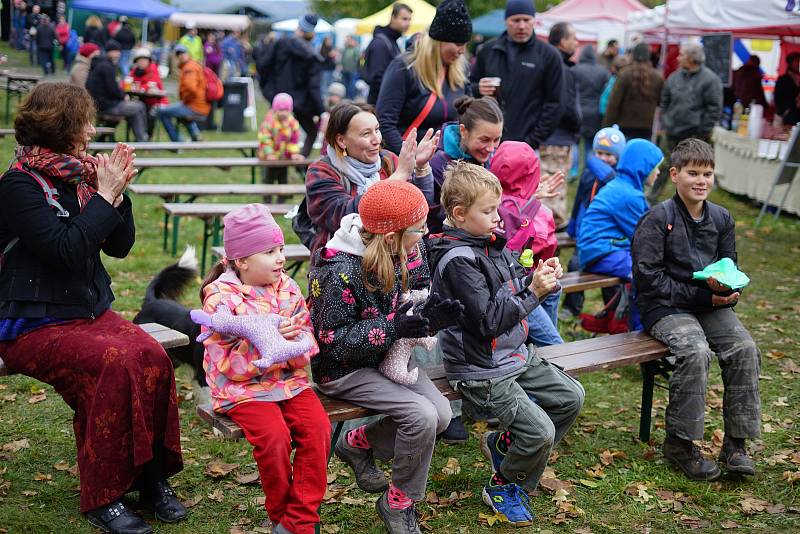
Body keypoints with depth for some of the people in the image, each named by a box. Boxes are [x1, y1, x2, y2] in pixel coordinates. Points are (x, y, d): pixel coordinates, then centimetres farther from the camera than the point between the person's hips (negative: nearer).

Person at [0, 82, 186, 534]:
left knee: (153, 356, -21)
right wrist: (104, 197, -15)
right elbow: (65, 250, -22)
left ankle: (151, 473, -8)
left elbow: (120, 246, 12)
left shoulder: (79, 175, 11)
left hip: (92, 311, 6)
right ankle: (103, 497, -18)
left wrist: (119, 193, -2)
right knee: (113, 362, -30)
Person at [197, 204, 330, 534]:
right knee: (275, 436, -28)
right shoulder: (221, 299, -10)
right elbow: (226, 363, -16)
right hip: (244, 389, -4)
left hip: (290, 381, 5)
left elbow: (308, 337, 5)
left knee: (318, 427, -21)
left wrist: (296, 341, -19)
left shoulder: (288, 287, 6)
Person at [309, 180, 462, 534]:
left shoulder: (401, 252, -6)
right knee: (422, 416, -23)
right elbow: (333, 341, -24)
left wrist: (431, 315, -18)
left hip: (387, 356, 8)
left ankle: (358, 442, 13)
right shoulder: (342, 273, -27)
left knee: (441, 414, -9)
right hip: (343, 370, -8)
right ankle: (398, 502, 1)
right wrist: (393, 327, -30)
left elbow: (408, 306, 6)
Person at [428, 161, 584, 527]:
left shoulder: (492, 242, 5)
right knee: (541, 431, -14)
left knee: (571, 397, 12)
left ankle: (503, 445, 25)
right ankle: (503, 488, 12)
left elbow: (514, 289, 13)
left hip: (515, 356, 9)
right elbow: (488, 321, -25)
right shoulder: (457, 260, -22)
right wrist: (533, 293, -23)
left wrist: (538, 278, -7)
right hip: (481, 371, -9)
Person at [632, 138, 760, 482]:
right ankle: (678, 441, -14)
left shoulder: (721, 219, 10)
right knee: (695, 352, -31)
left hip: (710, 306, 5)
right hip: (665, 308, -5)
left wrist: (728, 293, -7)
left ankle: (735, 443, -8)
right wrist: (700, 295, -15)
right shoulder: (658, 218, -8)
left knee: (745, 348, -19)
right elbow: (647, 277, -13)